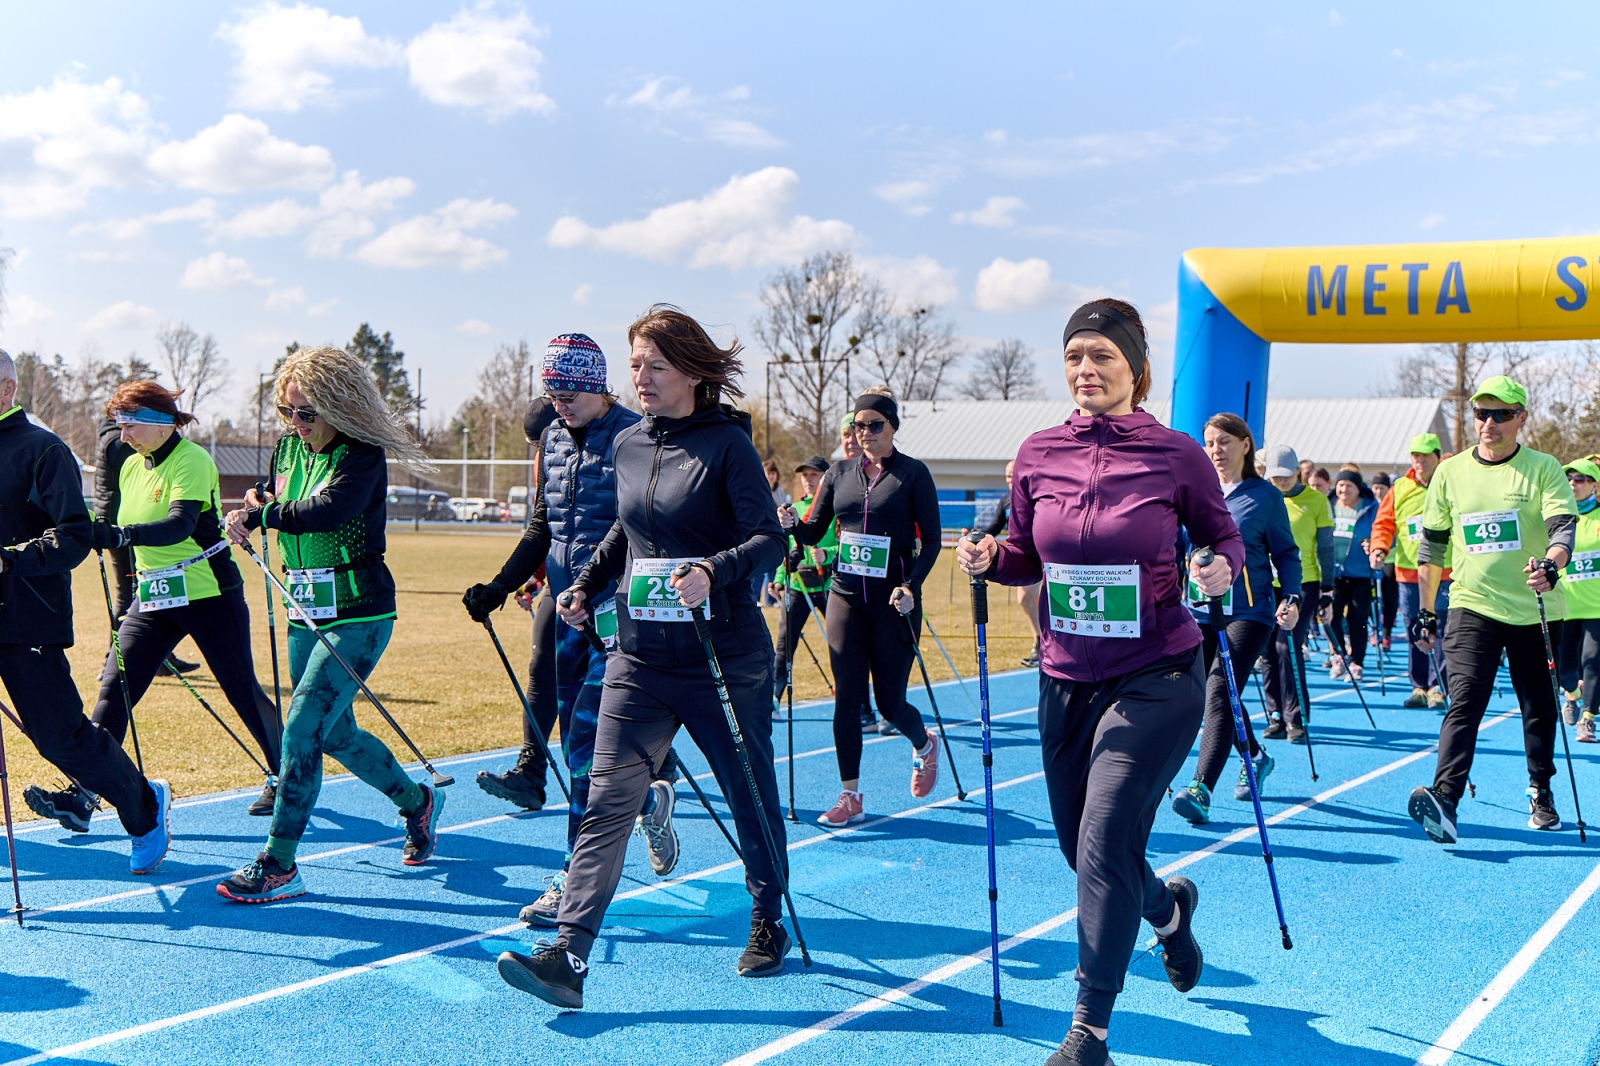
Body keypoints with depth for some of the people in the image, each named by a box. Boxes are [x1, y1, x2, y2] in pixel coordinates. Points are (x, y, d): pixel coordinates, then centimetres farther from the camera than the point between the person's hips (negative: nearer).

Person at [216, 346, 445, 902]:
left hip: (357, 615, -8)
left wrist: (261, 515, -22)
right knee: (334, 733, 17)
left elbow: (328, 511, -33)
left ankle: (279, 865, -4)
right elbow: (272, 502, 21)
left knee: (301, 730, -13)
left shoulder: (363, 455, -15)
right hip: (305, 610, 9)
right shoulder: (286, 448, 8)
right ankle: (417, 802, 39)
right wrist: (254, 505, -3)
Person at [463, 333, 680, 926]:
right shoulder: (554, 441, 11)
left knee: (587, 739, -10)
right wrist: (500, 587, 10)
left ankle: (575, 881, -1)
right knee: (575, 739, 9)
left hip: (620, 611, -7)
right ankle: (648, 798, 34)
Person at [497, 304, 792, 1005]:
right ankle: (567, 956, -8)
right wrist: (586, 584, 13)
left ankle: (769, 923, 34)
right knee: (608, 799, -5)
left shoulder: (727, 443, -9)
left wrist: (713, 571, -31)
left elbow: (770, 539, -15)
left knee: (751, 798, 11)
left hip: (725, 658, -4)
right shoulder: (628, 446, 8)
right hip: (639, 657, 5)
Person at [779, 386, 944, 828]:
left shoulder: (913, 474, -2)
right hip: (846, 596, 3)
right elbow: (813, 532, 9)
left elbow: (932, 540, -3)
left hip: (894, 600, -3)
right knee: (846, 697, -1)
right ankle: (850, 797, 8)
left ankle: (925, 745, 36)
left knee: (890, 701, 2)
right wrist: (791, 524, -13)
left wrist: (911, 585, -17)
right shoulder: (839, 473, 8)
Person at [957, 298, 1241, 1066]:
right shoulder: (1039, 455, 0)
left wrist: (1220, 571, -18)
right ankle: (1169, 908, 51)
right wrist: (987, 559, -10)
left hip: (1156, 678, -5)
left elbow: (1224, 538, 4)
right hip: (1067, 679, 5)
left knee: (1105, 846, -11)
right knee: (1082, 850, 16)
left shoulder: (1175, 454, -8)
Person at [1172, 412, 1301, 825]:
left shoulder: (1265, 495, 0)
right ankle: (1254, 756, 40)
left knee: (1219, 693, -17)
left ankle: (1201, 790, -22)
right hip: (1199, 609, 5)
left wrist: (1292, 599, -9)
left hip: (1247, 610, -5)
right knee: (1209, 695, 13)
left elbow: (1286, 554, 4)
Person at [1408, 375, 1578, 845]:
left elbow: (1563, 528, -14)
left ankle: (1541, 795, 31)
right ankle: (1443, 800, -25)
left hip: (1536, 611, 0)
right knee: (1464, 702, -14)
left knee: (1540, 709, 11)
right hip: (1473, 606, 1)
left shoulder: (1544, 469, -2)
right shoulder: (1450, 471, 5)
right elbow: (1431, 544, 12)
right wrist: (1425, 611, 11)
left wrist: (1551, 565, -36)